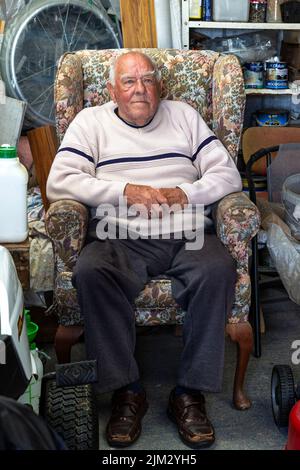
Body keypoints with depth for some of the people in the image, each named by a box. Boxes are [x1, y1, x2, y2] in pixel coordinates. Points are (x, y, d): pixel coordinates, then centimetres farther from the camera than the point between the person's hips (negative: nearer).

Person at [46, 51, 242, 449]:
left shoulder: (184, 116, 20)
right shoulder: (91, 122, 15)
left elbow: (228, 174, 12)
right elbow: (59, 182, 0)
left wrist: (184, 194, -7)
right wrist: (126, 190, -8)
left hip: (188, 235, 1)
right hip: (120, 238, -1)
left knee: (219, 269, -31)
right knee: (90, 272, -33)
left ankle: (190, 393, -19)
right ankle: (126, 390, -19)